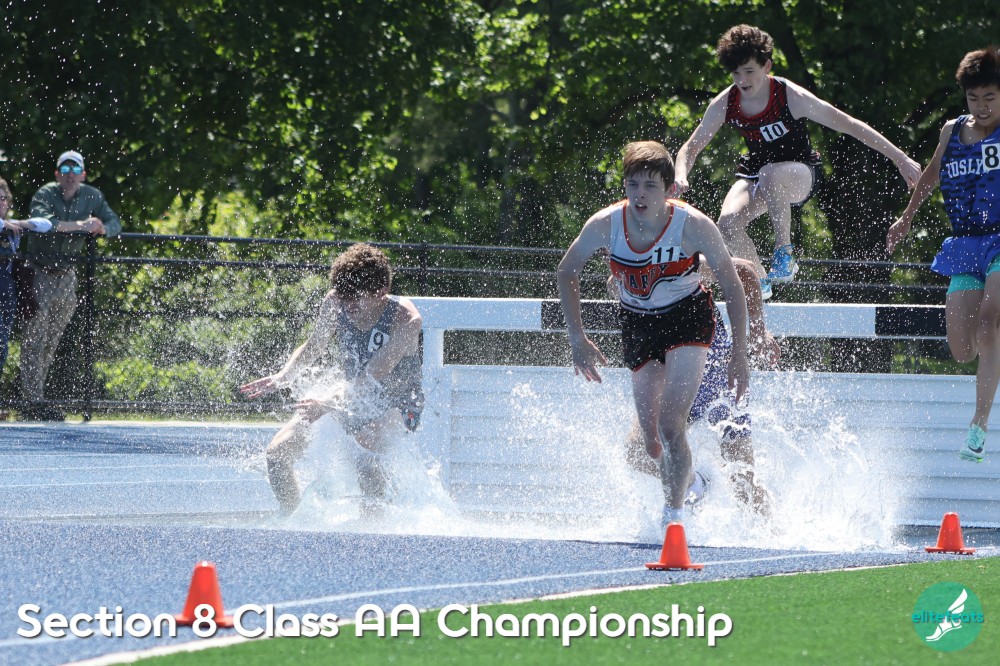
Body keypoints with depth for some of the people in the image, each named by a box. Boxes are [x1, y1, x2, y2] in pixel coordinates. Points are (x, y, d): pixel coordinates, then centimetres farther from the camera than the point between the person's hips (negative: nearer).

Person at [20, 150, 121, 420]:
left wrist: (103, 228, -26)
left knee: (51, 342, 10)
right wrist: (79, 225, -42)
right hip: (39, 273, -5)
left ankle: (34, 395, 18)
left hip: (66, 275, 5)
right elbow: (41, 221, -34)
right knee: (34, 341, -10)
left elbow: (115, 223, -1)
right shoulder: (44, 195, -15)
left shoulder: (92, 196, 0)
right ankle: (33, 402, -13)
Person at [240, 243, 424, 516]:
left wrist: (332, 403, -40)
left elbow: (375, 376, -32)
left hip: (397, 404, -6)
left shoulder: (405, 319, -27)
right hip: (351, 398, 6)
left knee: (365, 457, -38)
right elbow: (313, 348, 5)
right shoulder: (335, 303, -11)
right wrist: (283, 377, -12)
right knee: (278, 453, -8)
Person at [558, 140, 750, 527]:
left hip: (688, 319, -3)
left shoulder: (693, 226, -25)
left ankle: (674, 513, -8)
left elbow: (733, 287, -13)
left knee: (670, 426, -21)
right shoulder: (605, 225, -20)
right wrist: (578, 340, -4)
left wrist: (739, 356, -13)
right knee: (652, 445, 5)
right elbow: (566, 273, -1)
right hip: (637, 324, 3)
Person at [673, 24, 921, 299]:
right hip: (755, 171, 4)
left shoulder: (791, 97, -24)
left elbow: (850, 125, -19)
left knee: (770, 175, -40)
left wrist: (901, 160, -18)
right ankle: (758, 280, 3)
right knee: (728, 222, -26)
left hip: (801, 174, -4)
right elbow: (691, 147, -2)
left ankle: (784, 254, -23)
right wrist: (681, 176, -25)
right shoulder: (724, 104, -13)